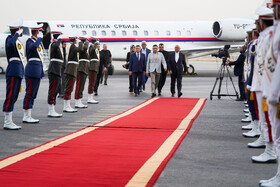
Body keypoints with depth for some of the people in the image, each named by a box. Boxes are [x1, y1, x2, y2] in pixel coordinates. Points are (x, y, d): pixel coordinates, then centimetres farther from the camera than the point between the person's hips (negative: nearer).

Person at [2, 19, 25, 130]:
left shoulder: (17, 40, 21)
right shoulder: (10, 38, -8)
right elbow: (11, 44, -34)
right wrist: (17, 34, -21)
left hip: (19, 71, 10)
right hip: (13, 71, -10)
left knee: (13, 98, 9)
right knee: (10, 97, -8)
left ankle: (9, 122, 13)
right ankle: (7, 123, -7)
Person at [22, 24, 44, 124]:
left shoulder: (37, 40, 18)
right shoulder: (30, 41, -10)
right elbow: (33, 47, -34)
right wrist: (40, 38, -20)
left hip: (37, 69, 10)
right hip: (33, 69, -10)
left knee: (33, 94, 10)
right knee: (30, 93, -7)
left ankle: (28, 116, 14)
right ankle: (26, 117, -4)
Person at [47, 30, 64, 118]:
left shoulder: (55, 43, 18)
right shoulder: (54, 43, -12)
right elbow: (56, 46, -34)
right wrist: (60, 40, -22)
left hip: (56, 70, 10)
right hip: (55, 70, -10)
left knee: (56, 90, 12)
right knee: (53, 90, -8)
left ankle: (52, 111, 16)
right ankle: (51, 111, -7)